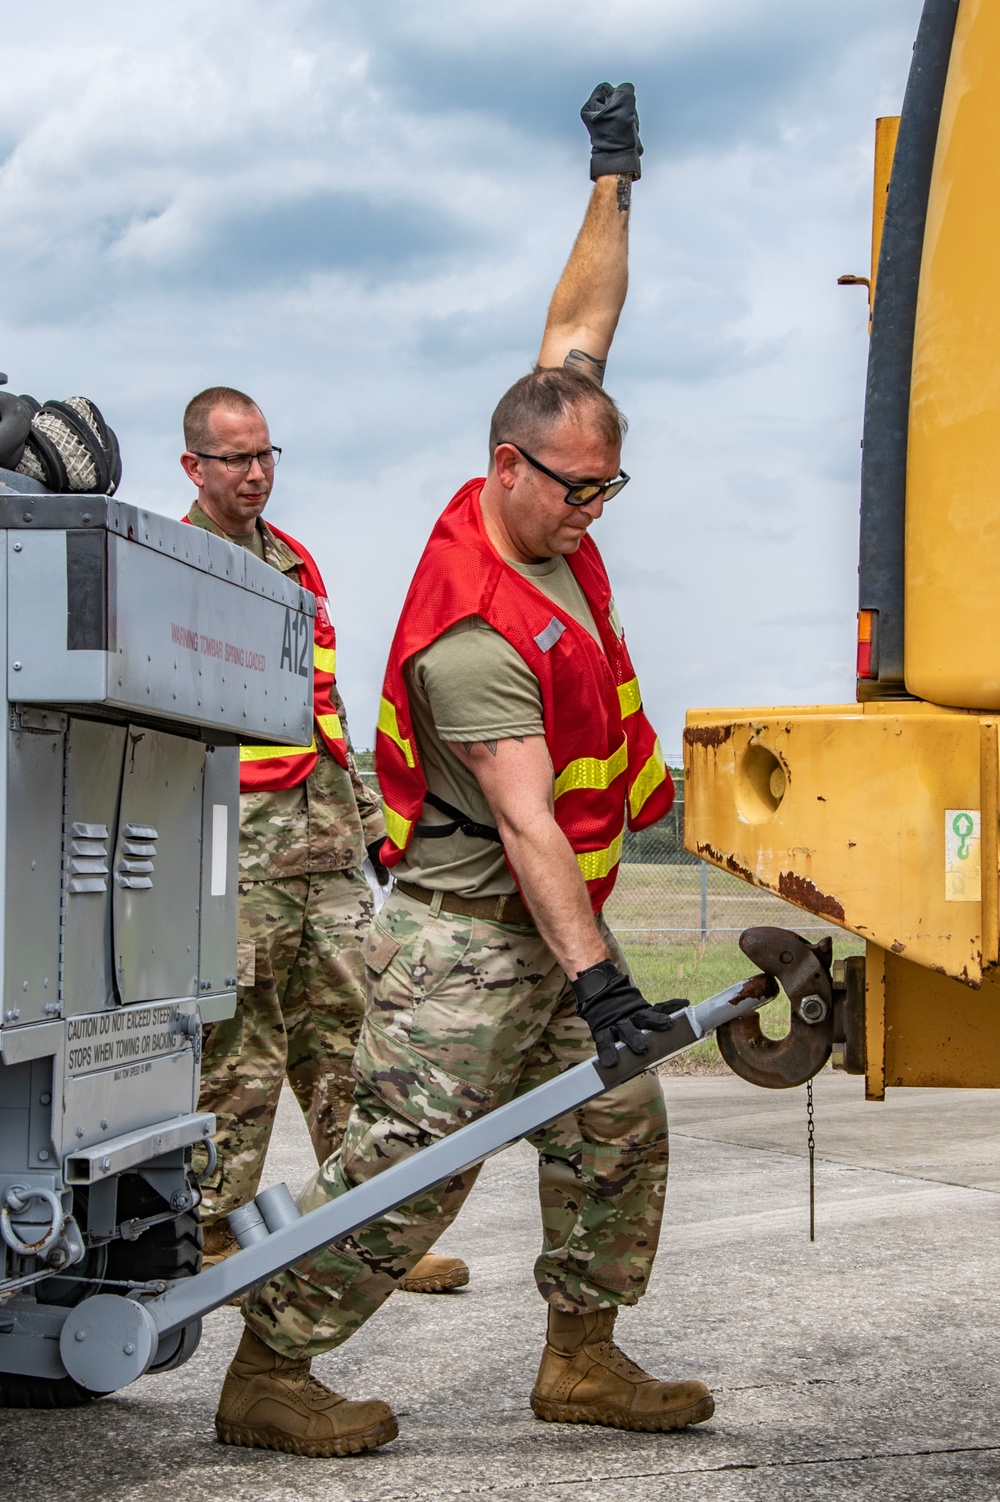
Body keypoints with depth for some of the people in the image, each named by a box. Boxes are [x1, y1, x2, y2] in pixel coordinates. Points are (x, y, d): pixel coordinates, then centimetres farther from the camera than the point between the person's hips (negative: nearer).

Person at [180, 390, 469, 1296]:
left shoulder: (293, 562, 19)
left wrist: (367, 813, 23)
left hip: (325, 833, 7)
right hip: (239, 844, -7)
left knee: (349, 1034, 5)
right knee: (240, 1052, -4)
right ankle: (215, 1234, 7)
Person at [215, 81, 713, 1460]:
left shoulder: (547, 525, 1)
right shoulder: (473, 632, -24)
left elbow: (578, 330, 9)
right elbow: (526, 826, -29)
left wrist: (614, 183, 11)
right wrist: (595, 976, -33)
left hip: (555, 928, 10)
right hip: (471, 937, -9)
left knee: (618, 1130, 12)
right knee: (407, 1162, -7)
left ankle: (582, 1359, 22)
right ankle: (267, 1375, 2)